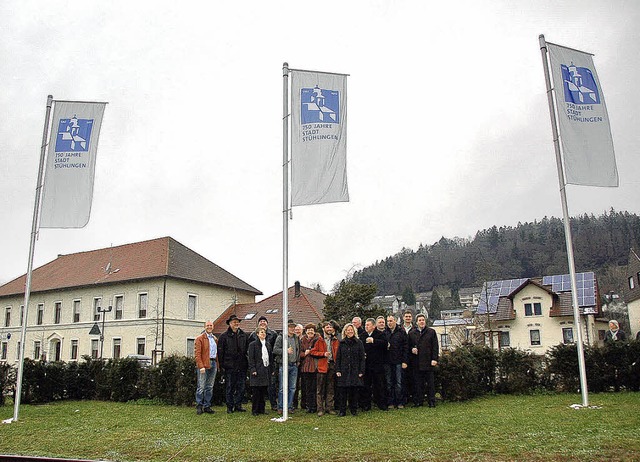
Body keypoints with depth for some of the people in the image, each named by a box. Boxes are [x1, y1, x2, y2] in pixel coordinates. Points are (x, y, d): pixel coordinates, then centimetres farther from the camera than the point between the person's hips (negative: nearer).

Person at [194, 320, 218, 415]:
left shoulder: (215, 339, 17)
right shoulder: (200, 338, -3)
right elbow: (197, 353, -9)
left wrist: (217, 364, 8)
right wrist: (201, 366, -17)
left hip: (213, 363, 6)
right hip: (204, 364, -6)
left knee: (210, 387, 9)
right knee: (201, 387, -5)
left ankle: (207, 406, 15)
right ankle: (199, 406, 3)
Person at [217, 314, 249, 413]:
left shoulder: (243, 335, 10)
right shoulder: (224, 336, -2)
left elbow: (247, 349, 15)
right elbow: (220, 351, -2)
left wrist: (247, 363, 9)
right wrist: (222, 364, -6)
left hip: (242, 365, 4)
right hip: (230, 366, -3)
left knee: (241, 386, 6)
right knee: (230, 387, 3)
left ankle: (238, 405, 16)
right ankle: (230, 407, 11)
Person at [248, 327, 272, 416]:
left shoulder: (268, 344, 15)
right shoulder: (253, 344, -2)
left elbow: (271, 357, 18)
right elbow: (251, 359, -6)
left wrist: (271, 369, 11)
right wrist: (253, 370, -13)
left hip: (266, 371, 5)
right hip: (257, 371, -5)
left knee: (263, 391, 8)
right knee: (256, 391, -2)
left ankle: (261, 409, 15)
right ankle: (255, 410, 5)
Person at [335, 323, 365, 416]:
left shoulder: (359, 343, 4)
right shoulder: (341, 343, 9)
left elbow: (362, 358, 3)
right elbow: (338, 358, 9)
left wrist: (361, 371, -4)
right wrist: (337, 370, 0)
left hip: (355, 371, -1)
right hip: (343, 372, 1)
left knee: (354, 391, 2)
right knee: (342, 392, -1)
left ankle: (354, 409, 15)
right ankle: (342, 410, 7)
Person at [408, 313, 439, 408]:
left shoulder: (431, 332, 5)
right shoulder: (411, 333, 12)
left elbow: (435, 347, 1)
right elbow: (409, 346, 18)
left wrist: (434, 359, -7)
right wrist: (412, 349, -5)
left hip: (428, 362, -2)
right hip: (416, 363, 2)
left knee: (430, 383, 3)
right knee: (418, 383, 5)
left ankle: (432, 402, 9)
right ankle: (418, 401, 12)